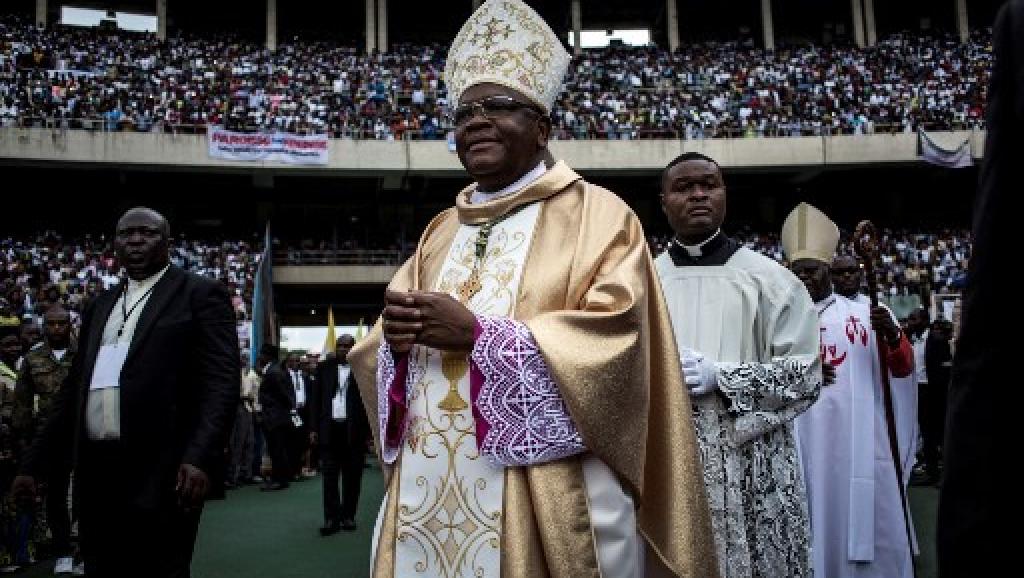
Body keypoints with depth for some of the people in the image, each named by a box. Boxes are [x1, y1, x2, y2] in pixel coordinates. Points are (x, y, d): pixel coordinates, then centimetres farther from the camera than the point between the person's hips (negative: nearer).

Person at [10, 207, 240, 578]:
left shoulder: (200, 294, 0)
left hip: (158, 472, -6)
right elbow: (75, 388, 21)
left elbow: (221, 381, -10)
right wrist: (35, 463, 15)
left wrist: (200, 457, -23)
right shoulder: (101, 305, 19)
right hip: (95, 469, 6)